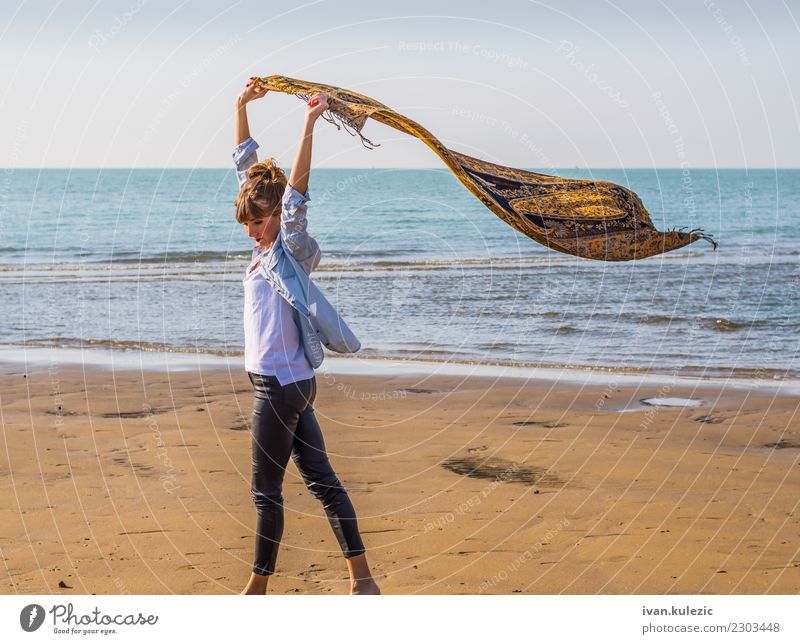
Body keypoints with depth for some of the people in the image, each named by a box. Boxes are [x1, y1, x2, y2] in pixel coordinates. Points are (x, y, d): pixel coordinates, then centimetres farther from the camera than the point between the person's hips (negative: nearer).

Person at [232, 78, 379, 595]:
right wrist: (242, 110, 7)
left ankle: (257, 588, 10)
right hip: (284, 383, 9)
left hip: (284, 383, -9)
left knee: (267, 491, 0)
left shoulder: (291, 249, -10)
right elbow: (248, 169, 11)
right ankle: (362, 577, 11)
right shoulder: (266, 247, 9)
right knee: (321, 479, 8)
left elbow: (295, 193, -24)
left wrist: (309, 128, -31)